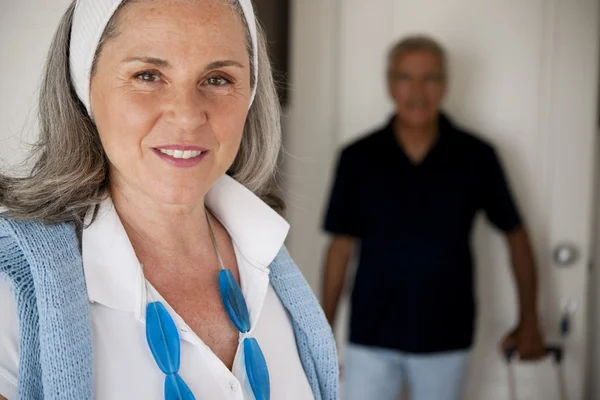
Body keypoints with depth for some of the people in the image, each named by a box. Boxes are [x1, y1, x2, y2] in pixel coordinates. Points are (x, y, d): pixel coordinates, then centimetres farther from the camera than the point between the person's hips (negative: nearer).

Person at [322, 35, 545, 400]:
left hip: (446, 338, 0)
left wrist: (529, 321, 5)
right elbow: (341, 246, 2)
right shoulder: (358, 158, -4)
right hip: (371, 337, 0)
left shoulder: (476, 157, -5)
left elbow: (515, 234, 4)